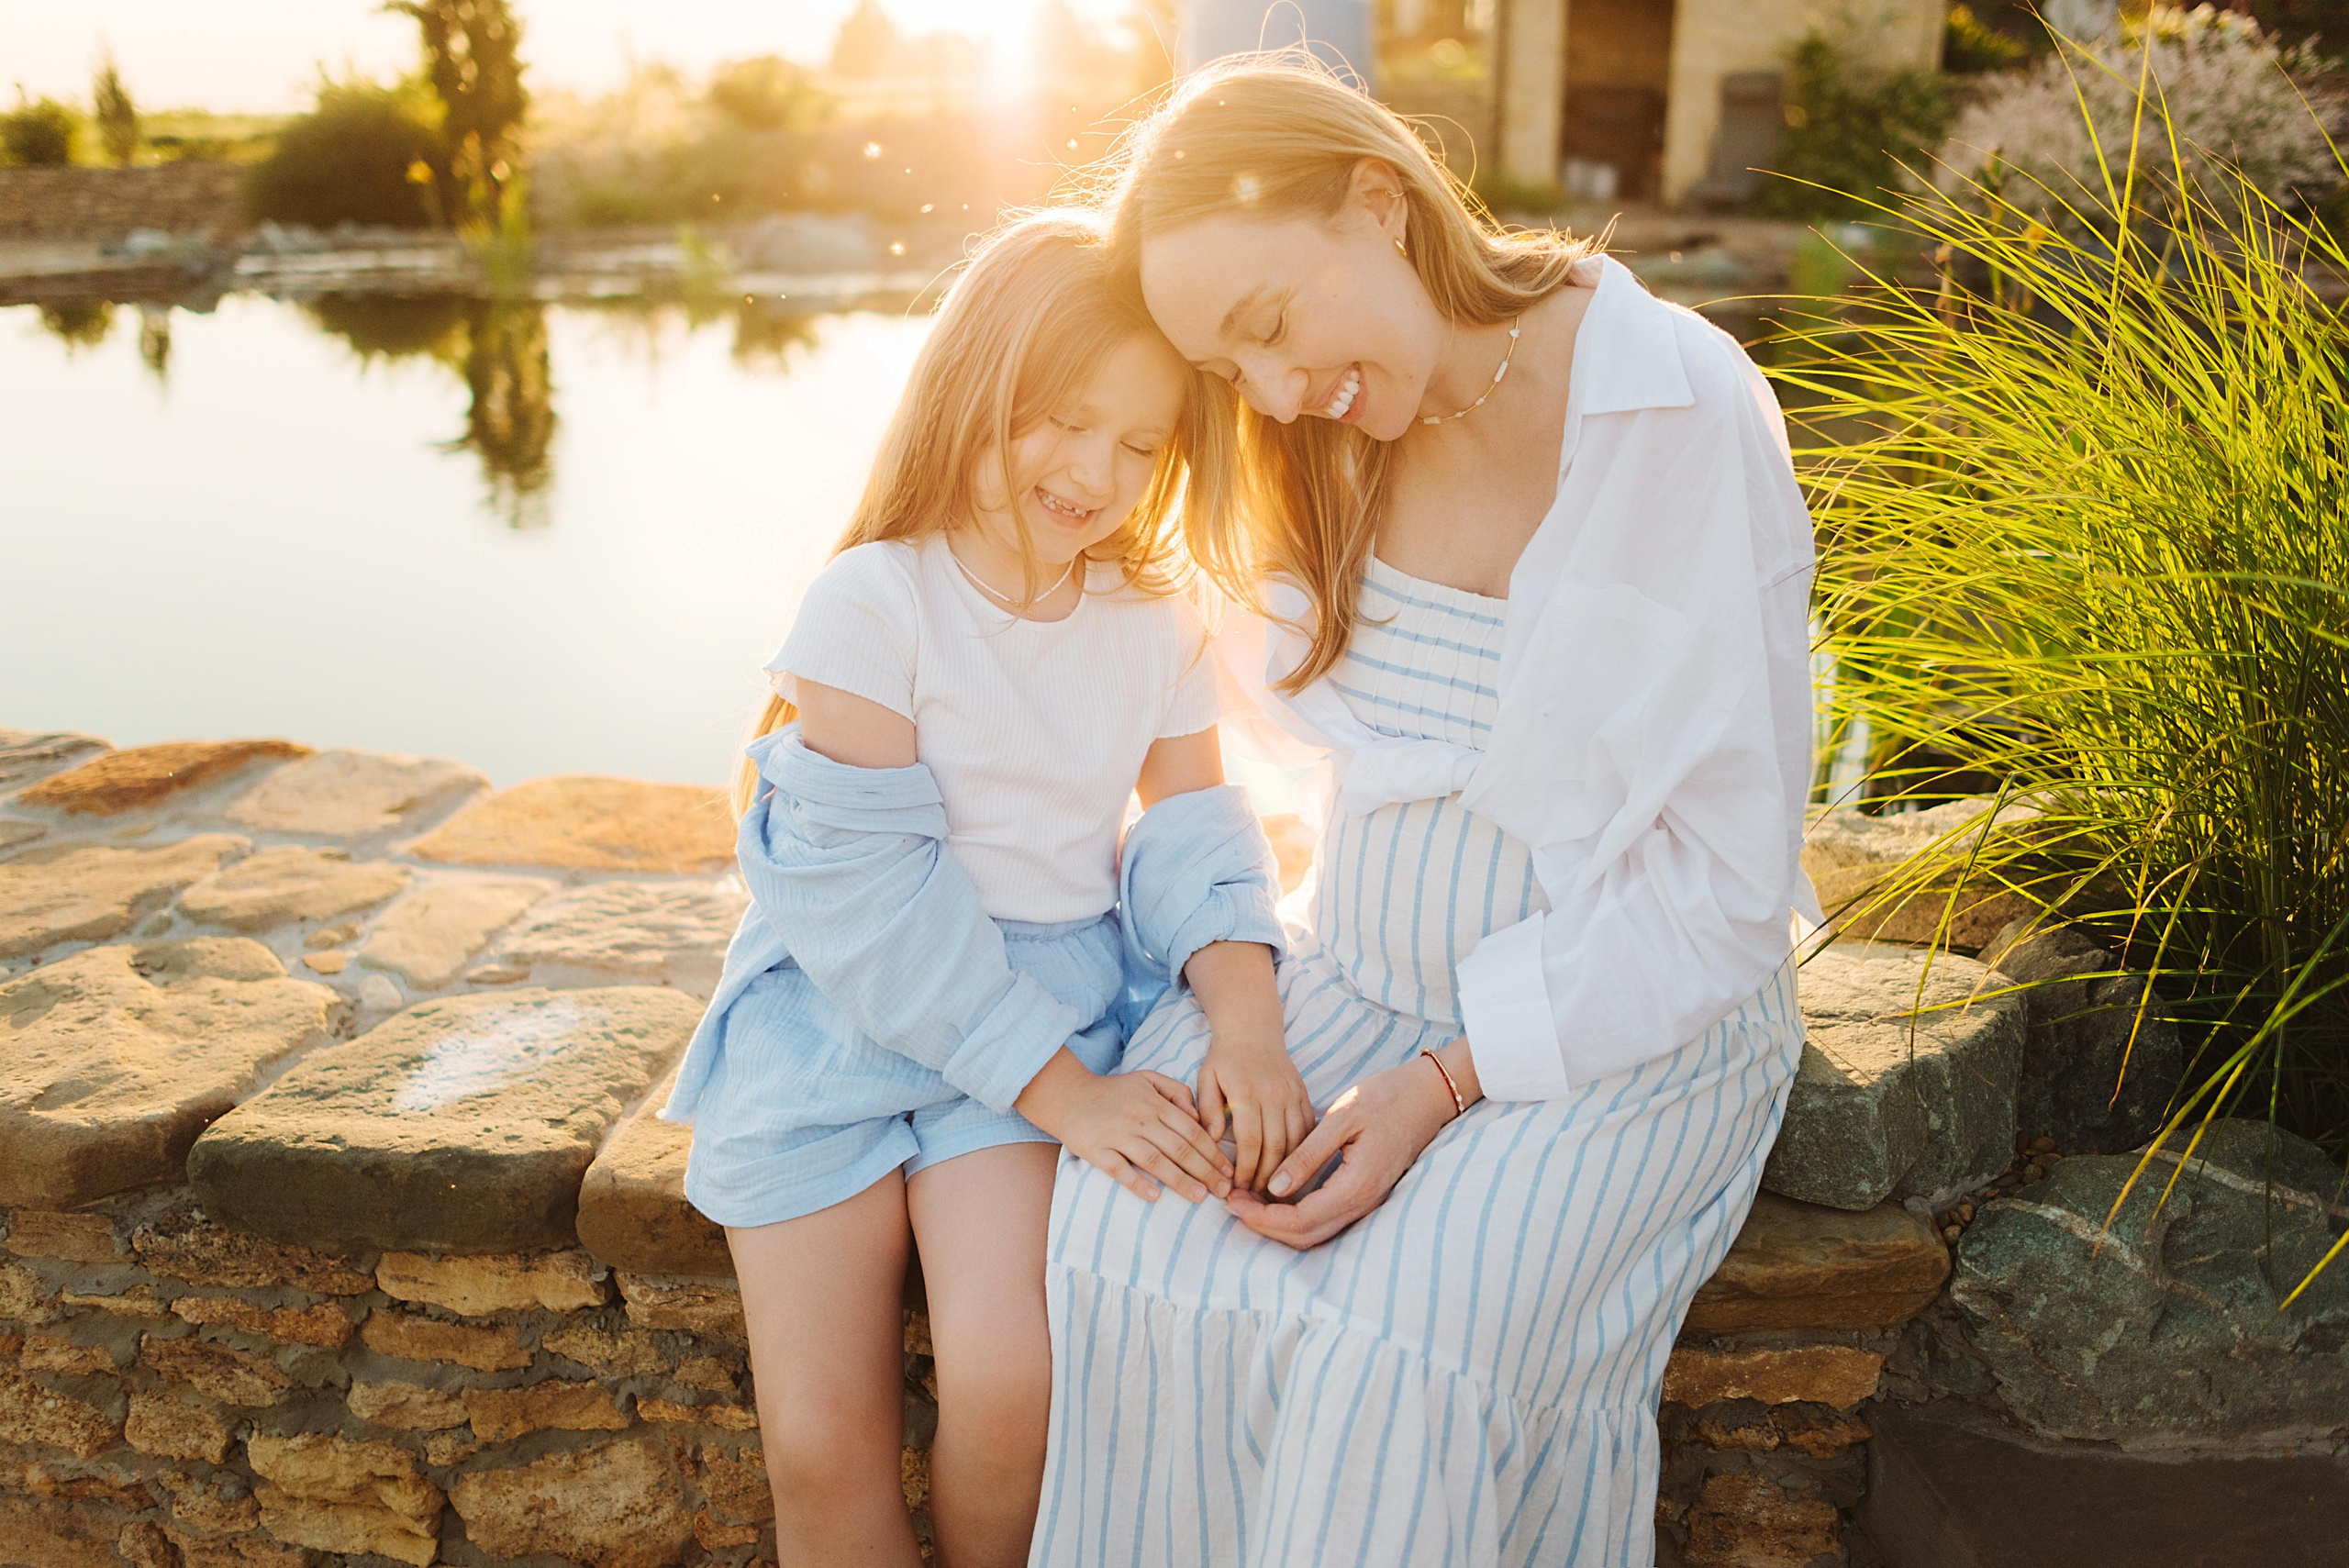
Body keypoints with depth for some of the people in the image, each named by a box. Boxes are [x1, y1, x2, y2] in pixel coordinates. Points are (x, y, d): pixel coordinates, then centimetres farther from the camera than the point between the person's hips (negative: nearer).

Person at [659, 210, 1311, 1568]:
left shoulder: (1157, 627, 4)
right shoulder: (874, 603, -11)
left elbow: (1192, 833, 4)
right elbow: (864, 886, -16)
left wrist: (1246, 1017, -18)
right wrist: (1062, 1091, -20)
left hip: (1051, 999, 2)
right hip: (840, 1009, -1)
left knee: (1006, 1379, -19)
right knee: (821, 1442, -5)